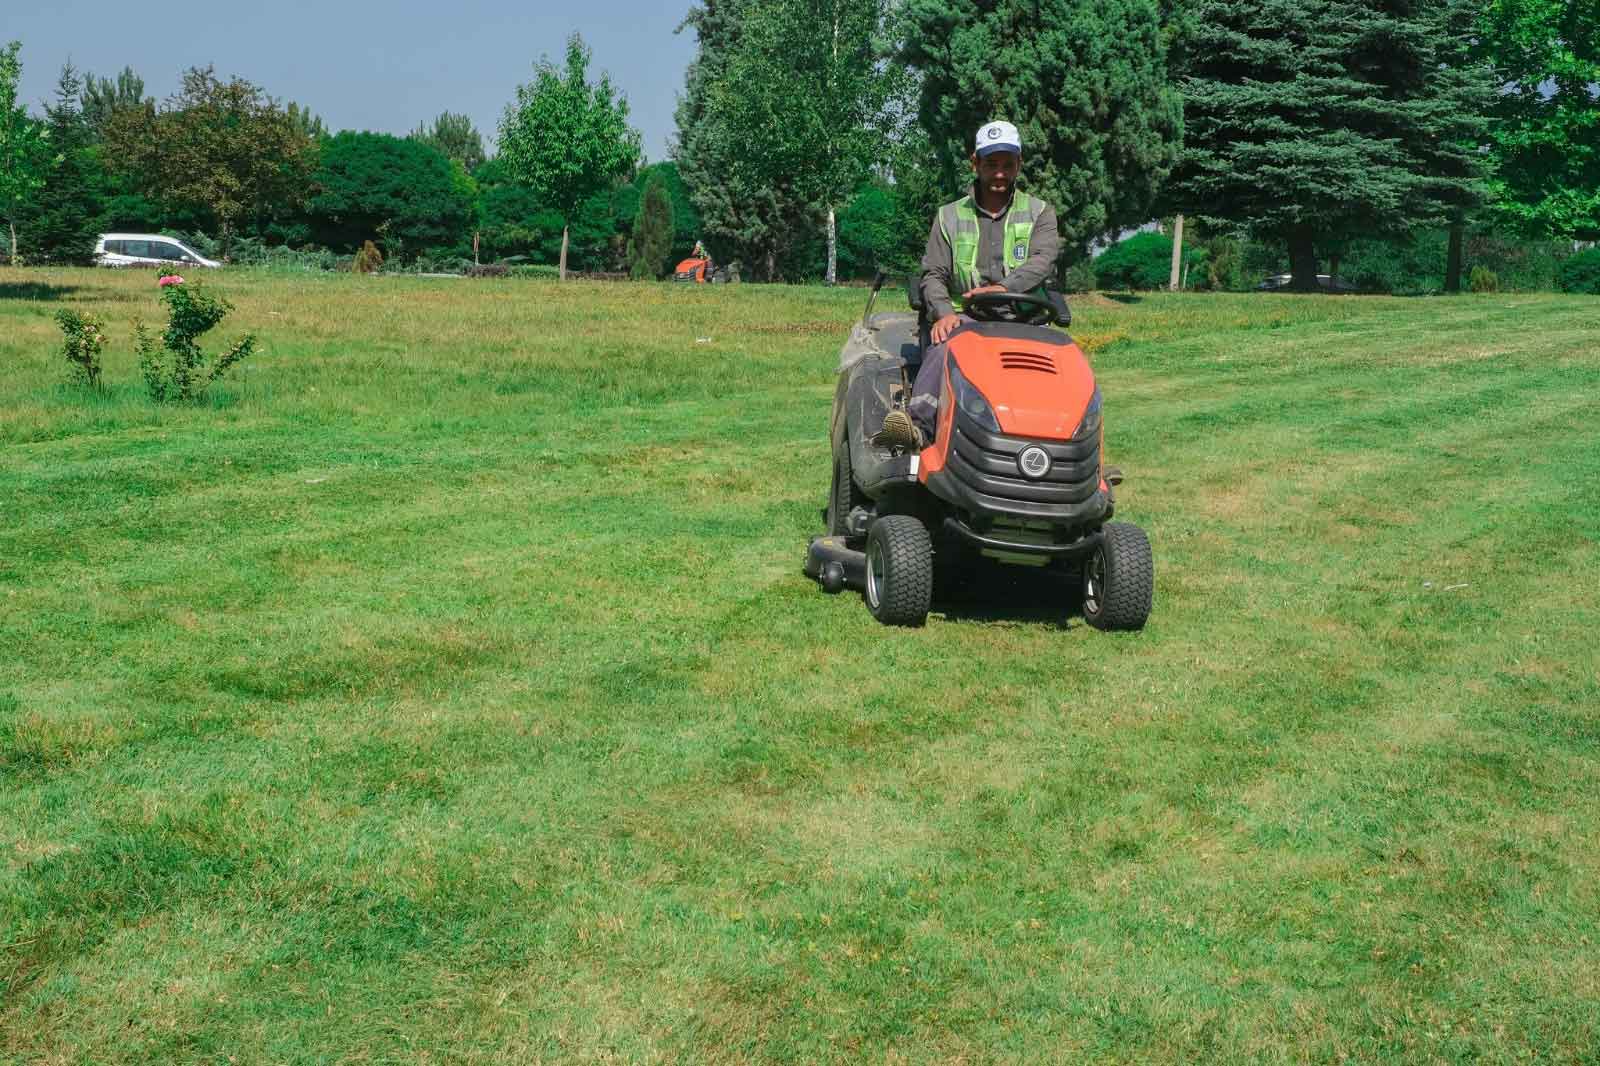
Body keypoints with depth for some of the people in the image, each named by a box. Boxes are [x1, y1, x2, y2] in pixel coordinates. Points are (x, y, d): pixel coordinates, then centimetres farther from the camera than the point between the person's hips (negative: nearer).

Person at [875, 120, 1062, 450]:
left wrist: (1004, 287, -26)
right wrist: (944, 312, -15)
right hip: (963, 318, 0)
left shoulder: (1039, 214, 16)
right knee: (945, 344, -36)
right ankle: (918, 425, -57)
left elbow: (1043, 260, -4)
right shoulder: (949, 217, 19)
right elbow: (933, 276, 9)